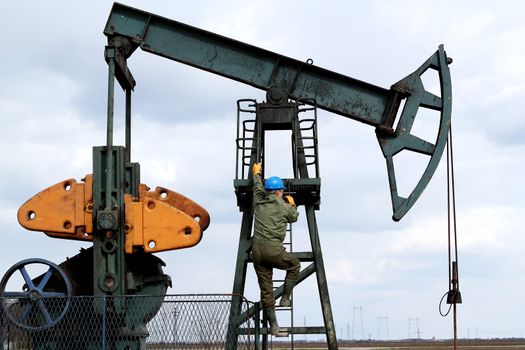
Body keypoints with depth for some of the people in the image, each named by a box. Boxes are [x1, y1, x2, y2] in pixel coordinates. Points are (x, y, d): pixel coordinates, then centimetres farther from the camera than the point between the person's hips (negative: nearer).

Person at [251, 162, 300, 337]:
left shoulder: (258, 201, 11)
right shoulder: (283, 206, 0)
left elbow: (257, 185, 33)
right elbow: (294, 217, 21)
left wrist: (256, 173, 52)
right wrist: (292, 204, 40)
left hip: (257, 250, 5)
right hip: (273, 249, -5)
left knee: (266, 290, 6)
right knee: (295, 265, 25)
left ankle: (273, 327, 8)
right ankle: (285, 298, 19)